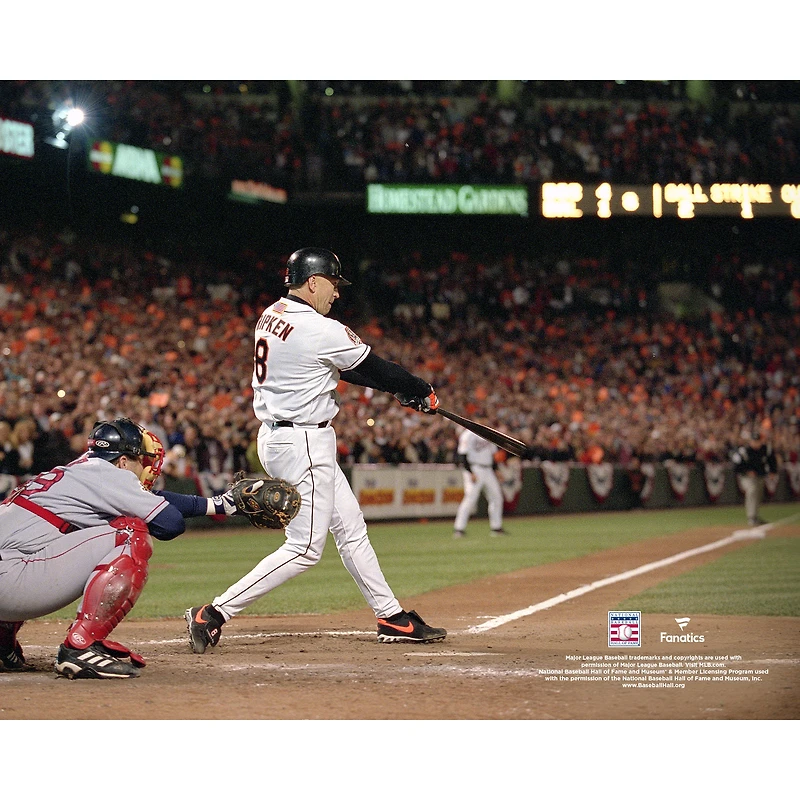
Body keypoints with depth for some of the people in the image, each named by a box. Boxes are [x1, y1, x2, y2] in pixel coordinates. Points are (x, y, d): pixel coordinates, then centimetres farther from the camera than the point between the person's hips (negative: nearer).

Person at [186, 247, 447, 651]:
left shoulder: (271, 317, 8)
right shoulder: (321, 331, -20)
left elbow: (340, 365, 14)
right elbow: (376, 369, -9)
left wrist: (400, 389, 12)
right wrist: (422, 392, 8)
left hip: (276, 434, 10)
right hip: (303, 443, -10)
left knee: (351, 527, 15)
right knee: (305, 547, -6)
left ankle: (392, 617, 22)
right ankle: (214, 614, -10)